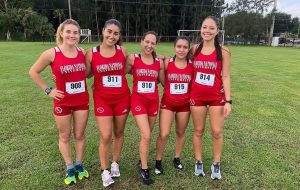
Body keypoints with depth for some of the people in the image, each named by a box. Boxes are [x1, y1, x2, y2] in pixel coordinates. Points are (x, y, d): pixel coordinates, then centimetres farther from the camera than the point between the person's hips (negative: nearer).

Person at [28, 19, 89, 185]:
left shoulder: (82, 53, -3)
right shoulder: (51, 54, -13)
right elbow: (33, 72, -2)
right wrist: (48, 90, -6)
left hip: (82, 101, 3)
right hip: (63, 102, -2)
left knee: (80, 135, 13)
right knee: (65, 136, 12)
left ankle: (79, 165, 33)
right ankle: (69, 168, 30)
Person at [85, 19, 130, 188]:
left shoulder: (122, 51, -4)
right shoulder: (91, 53, -7)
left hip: (122, 98, 2)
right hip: (102, 100, -1)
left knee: (119, 133, 14)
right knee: (106, 137, -2)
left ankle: (115, 163, 36)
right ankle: (105, 171, 20)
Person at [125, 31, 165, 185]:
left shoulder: (159, 62, 1)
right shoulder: (132, 59, -6)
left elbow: (164, 82, 12)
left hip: (153, 101, 3)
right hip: (138, 100, -3)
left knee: (146, 135, 14)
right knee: (146, 136, -9)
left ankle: (142, 161, 37)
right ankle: (144, 169, 12)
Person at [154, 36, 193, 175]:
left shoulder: (193, 65, -6)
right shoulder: (167, 63, -9)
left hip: (185, 104, 2)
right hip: (168, 103, -2)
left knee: (180, 133, 15)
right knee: (164, 134, -5)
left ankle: (177, 158, 38)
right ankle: (158, 161, 19)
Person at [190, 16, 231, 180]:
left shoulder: (223, 51, -7)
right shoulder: (195, 49, 1)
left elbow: (225, 77, -7)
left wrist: (228, 100, -10)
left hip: (217, 97, -2)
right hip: (197, 96, 2)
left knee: (217, 132, 5)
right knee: (198, 131, 11)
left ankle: (216, 165, 25)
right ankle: (198, 162, 28)